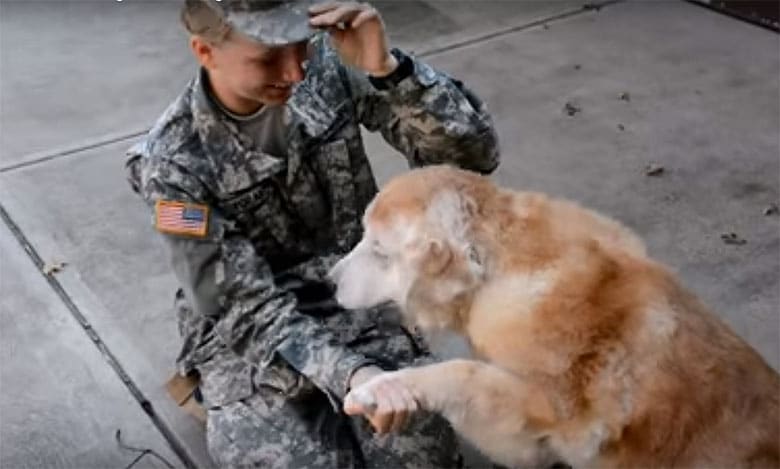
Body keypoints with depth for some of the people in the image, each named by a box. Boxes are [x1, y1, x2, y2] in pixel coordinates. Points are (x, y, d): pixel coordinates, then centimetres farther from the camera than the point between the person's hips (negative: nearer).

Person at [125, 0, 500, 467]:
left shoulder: (330, 63, -14)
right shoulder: (173, 164, -19)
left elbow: (476, 153, -16)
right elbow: (251, 309, -19)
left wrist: (388, 67, -32)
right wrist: (350, 373, -36)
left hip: (357, 302, 2)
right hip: (251, 335, -1)